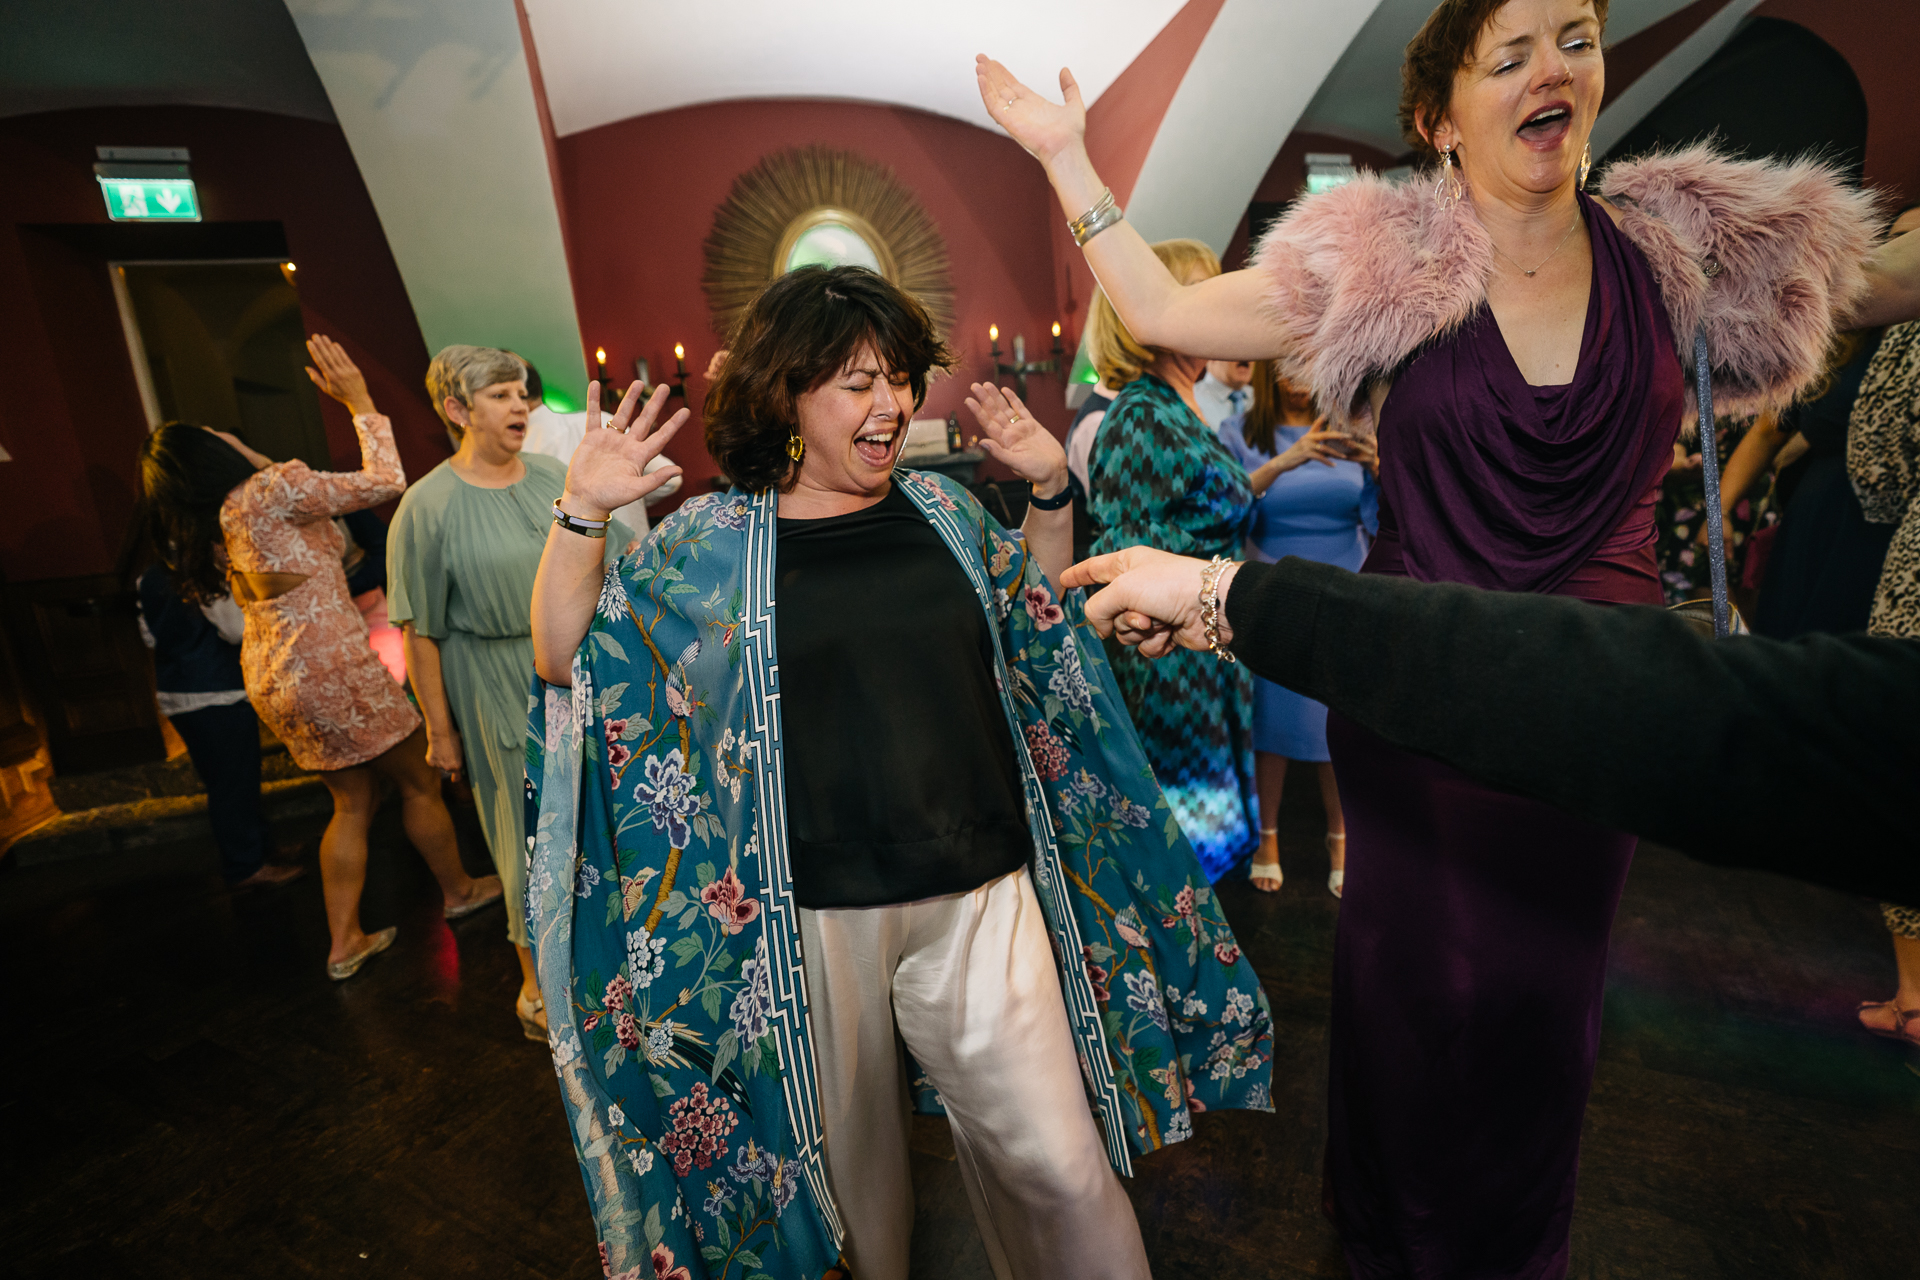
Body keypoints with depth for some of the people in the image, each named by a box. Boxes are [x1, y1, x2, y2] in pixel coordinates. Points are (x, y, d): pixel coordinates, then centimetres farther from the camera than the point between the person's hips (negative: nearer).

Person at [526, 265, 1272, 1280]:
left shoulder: (941, 506, 5)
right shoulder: (713, 540, -2)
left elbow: (1032, 612, 21)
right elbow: (568, 660, 0)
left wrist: (1049, 492, 7)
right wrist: (580, 516, -14)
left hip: (982, 890, 2)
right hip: (819, 909, -1)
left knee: (1054, 1161, 6)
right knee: (851, 1151, 21)